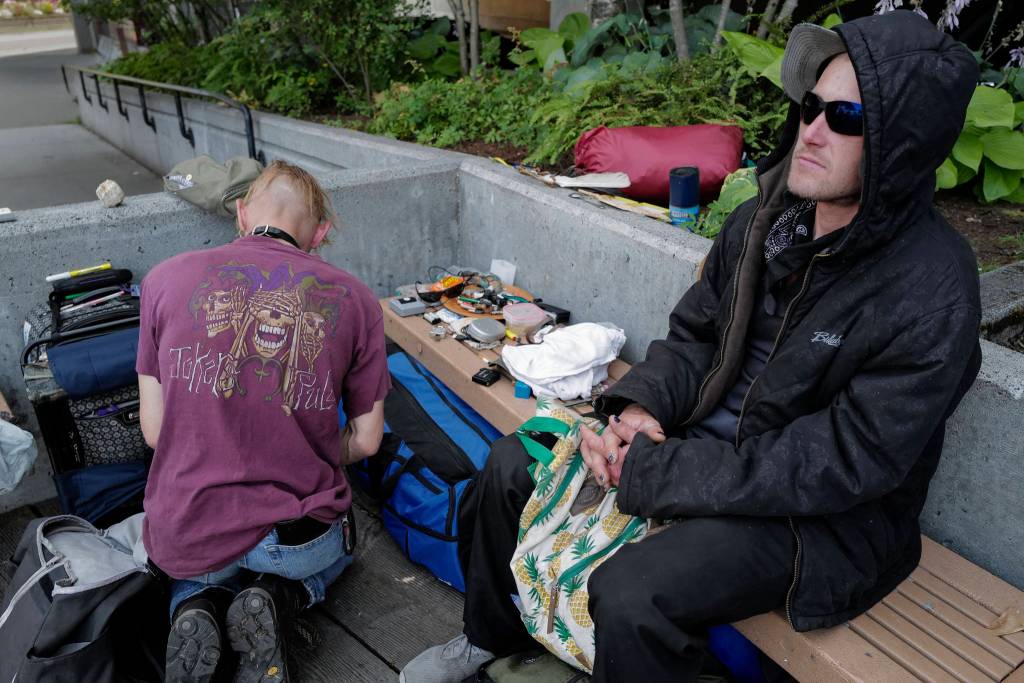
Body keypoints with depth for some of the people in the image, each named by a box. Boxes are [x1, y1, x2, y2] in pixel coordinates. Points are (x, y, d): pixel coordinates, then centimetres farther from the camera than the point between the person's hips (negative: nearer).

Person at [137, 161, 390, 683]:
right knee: (332, 554, 36)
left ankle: (198, 611, 5)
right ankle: (276, 600, 4)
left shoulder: (166, 278, -4)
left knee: (200, 576, 39)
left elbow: (155, 430, 0)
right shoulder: (353, 299, -7)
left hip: (184, 536, 2)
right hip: (296, 536, -1)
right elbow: (366, 440, -1)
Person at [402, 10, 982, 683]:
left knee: (631, 594, -31)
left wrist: (650, 472, -25)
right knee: (513, 464, 3)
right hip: (706, 440, 7)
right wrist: (641, 405, -15)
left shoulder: (933, 293, -23)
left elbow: (842, 465, -24)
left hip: (826, 518, -6)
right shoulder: (766, 217, -3)